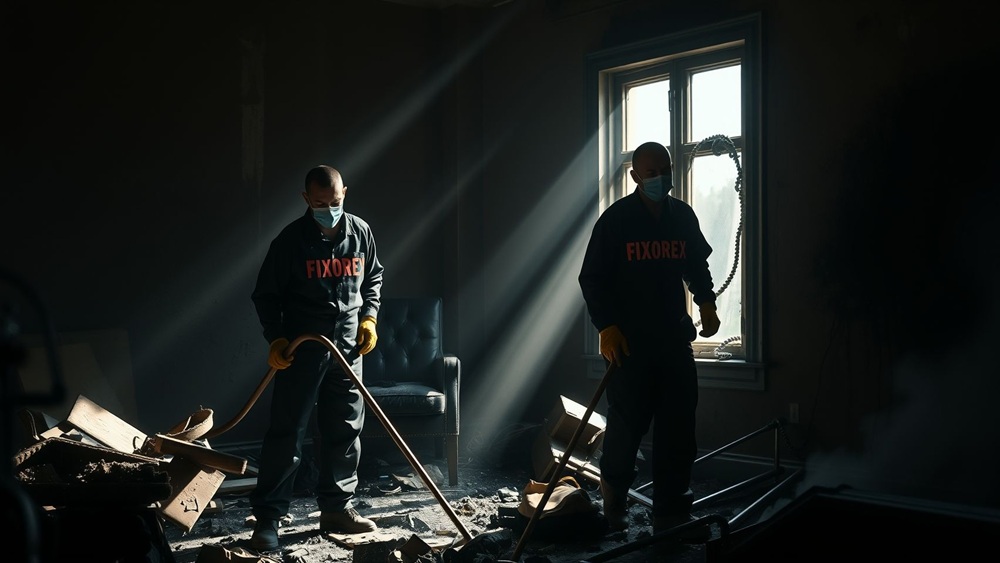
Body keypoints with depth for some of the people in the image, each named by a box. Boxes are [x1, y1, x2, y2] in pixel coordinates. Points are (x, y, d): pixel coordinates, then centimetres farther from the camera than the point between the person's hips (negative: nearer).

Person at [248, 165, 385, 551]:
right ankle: (267, 517, 3)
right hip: (301, 349, -4)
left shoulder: (360, 232, 4)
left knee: (345, 432, 10)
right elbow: (266, 294, -2)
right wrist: (275, 339, -12)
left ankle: (336, 508, 24)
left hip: (348, 348, 4)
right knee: (286, 432, -4)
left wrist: (369, 318, 4)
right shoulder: (291, 240, -8)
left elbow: (373, 279, 17)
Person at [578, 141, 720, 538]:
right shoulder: (616, 219, -7)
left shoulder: (683, 216, 7)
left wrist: (707, 304, 5)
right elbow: (592, 278, -6)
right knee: (627, 424, -1)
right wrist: (606, 327, -14)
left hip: (675, 338, 5)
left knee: (678, 427, 5)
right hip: (629, 342, -4)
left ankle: (671, 513, 17)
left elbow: (697, 265, 20)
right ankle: (613, 504, 23)